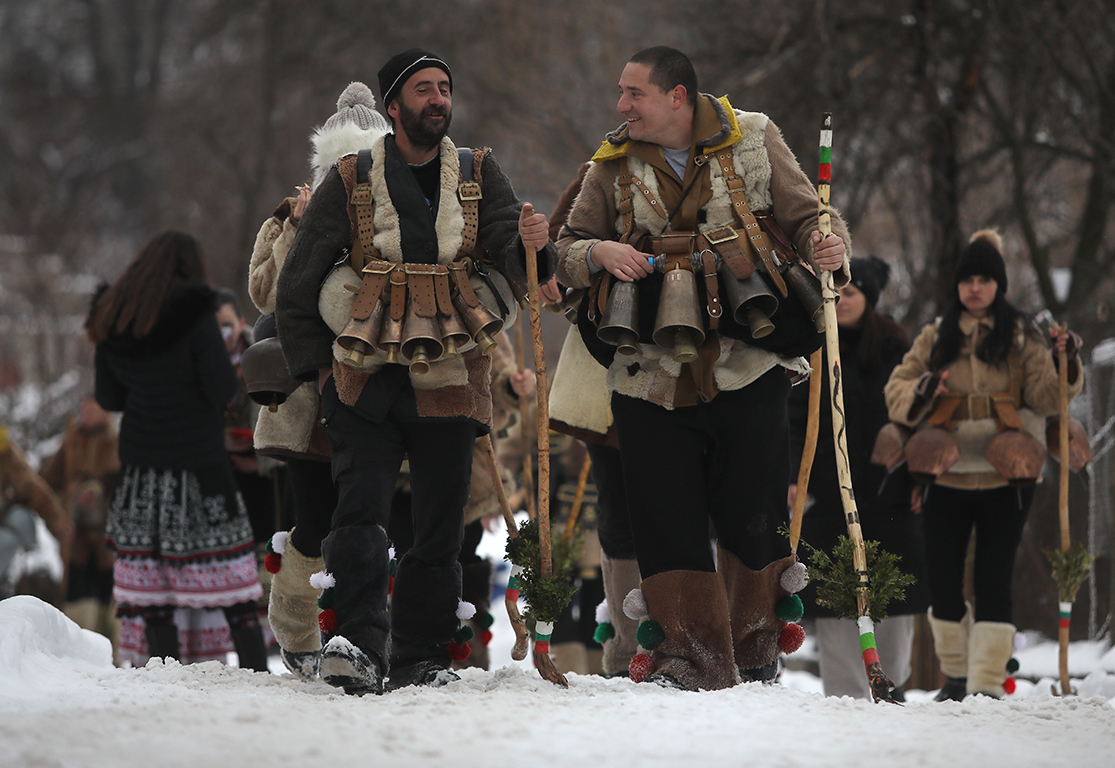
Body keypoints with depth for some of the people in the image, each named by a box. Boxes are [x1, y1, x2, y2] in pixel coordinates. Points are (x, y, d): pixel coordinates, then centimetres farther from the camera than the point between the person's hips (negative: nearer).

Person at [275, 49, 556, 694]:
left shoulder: (478, 176, 10)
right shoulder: (352, 181, 5)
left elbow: (512, 265, 0)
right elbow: (297, 285, 10)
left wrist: (531, 246, -23)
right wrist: (318, 367, 5)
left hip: (450, 384, 2)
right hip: (367, 381, -2)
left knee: (441, 530, 3)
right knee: (361, 512, -18)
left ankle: (422, 658, 10)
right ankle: (358, 643, -26)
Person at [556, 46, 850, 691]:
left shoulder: (753, 140, 3)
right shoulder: (613, 165, 8)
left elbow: (805, 215, 6)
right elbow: (570, 248, 10)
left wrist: (828, 246, -17)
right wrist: (597, 254, -13)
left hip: (748, 365, -2)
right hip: (653, 372, 2)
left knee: (752, 514, -2)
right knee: (666, 518, -2)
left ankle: (753, 642, 20)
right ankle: (699, 656, 8)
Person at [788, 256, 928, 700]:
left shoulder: (896, 348, 7)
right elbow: (794, 417, 0)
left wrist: (920, 477, 2)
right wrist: (792, 476, -11)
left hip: (889, 491, 1)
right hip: (829, 492, -1)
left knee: (895, 595, 1)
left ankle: (891, 684, 18)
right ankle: (845, 694, -2)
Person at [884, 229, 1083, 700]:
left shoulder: (1022, 339, 4)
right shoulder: (935, 338, 11)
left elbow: (1044, 399, -3)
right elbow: (896, 390, 9)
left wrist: (1065, 366, -21)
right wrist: (920, 391, -12)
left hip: (1004, 479, -3)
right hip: (946, 476, 3)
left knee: (993, 580, -6)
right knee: (942, 579, 4)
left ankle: (988, 684, -5)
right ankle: (955, 675, 20)